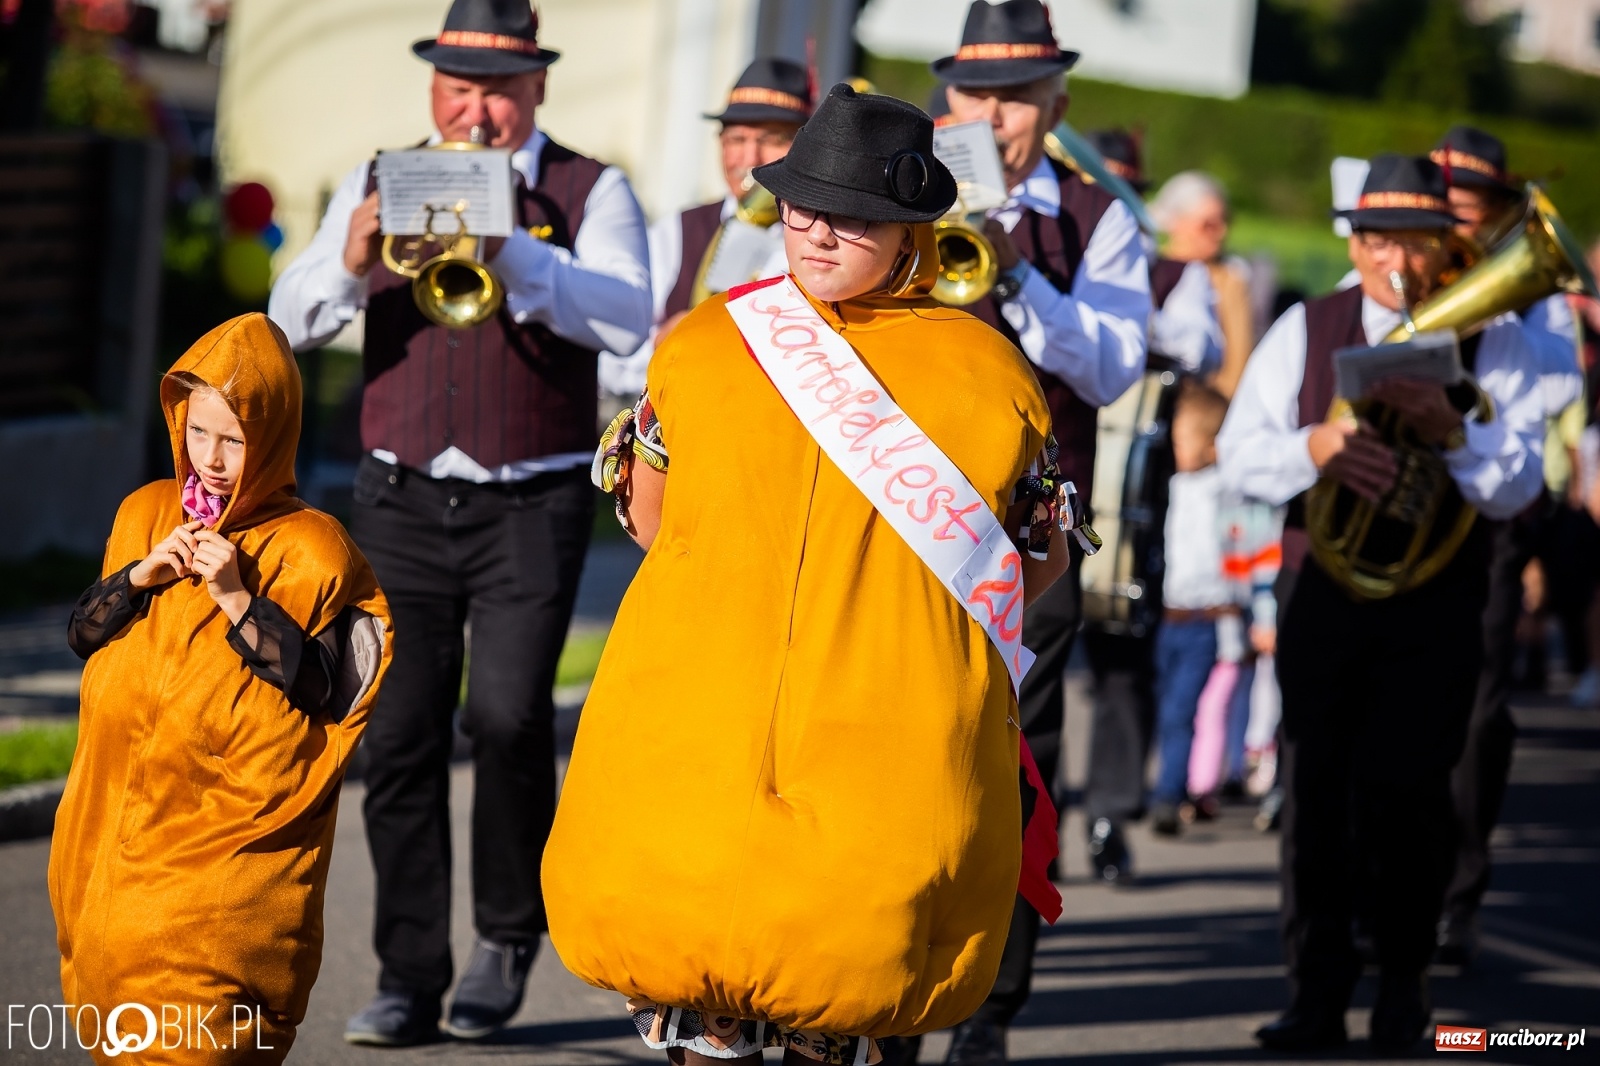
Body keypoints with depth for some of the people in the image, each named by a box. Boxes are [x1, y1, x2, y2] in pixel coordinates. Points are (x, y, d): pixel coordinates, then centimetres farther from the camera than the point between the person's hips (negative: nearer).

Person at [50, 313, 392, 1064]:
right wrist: (142, 575, -7)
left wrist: (237, 600, -19)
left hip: (235, 834, -6)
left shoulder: (309, 550, -8)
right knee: (102, 974, 11)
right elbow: (81, 634, 10)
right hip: (120, 824, 6)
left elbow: (322, 687, -13)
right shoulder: (146, 514, 9)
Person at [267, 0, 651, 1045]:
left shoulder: (590, 193, 4)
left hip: (533, 505, -2)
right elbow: (293, 320, 1)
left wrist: (512, 250, -26)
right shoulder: (382, 184, 11)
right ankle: (410, 977, 3)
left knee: (509, 716, -14)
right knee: (402, 737, -2)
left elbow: (627, 319, -13)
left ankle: (511, 935, 6)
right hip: (404, 499, 2)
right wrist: (353, 262, -20)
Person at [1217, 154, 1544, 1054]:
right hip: (1323, 591, 2)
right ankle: (1319, 994, 8)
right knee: (1315, 787, 1)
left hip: (1437, 603, -2)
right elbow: (1240, 452, 3)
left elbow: (1516, 485, -4)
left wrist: (1451, 431, -23)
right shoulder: (1305, 332, 9)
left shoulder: (1492, 343, 5)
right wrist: (1316, 446, -18)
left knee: (1405, 788, -9)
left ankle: (1405, 985, 6)